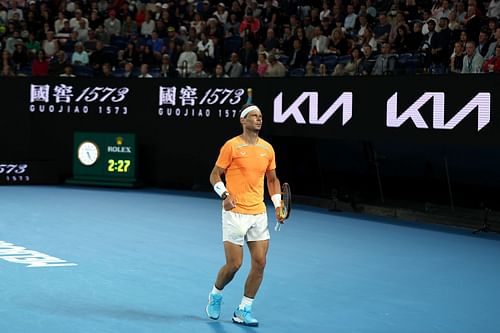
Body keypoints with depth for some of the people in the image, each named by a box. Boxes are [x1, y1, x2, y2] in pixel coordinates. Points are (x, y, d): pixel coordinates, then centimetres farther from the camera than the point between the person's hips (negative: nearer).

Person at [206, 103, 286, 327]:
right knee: (234, 264, -4)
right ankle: (215, 295, 26)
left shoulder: (267, 148, 9)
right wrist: (224, 194, -18)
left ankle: (243, 311, 12)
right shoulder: (232, 146, -5)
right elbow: (215, 175, -2)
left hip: (259, 214, 5)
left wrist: (278, 205, 8)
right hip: (235, 213, -5)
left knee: (259, 262, 0)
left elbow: (272, 179, 19)